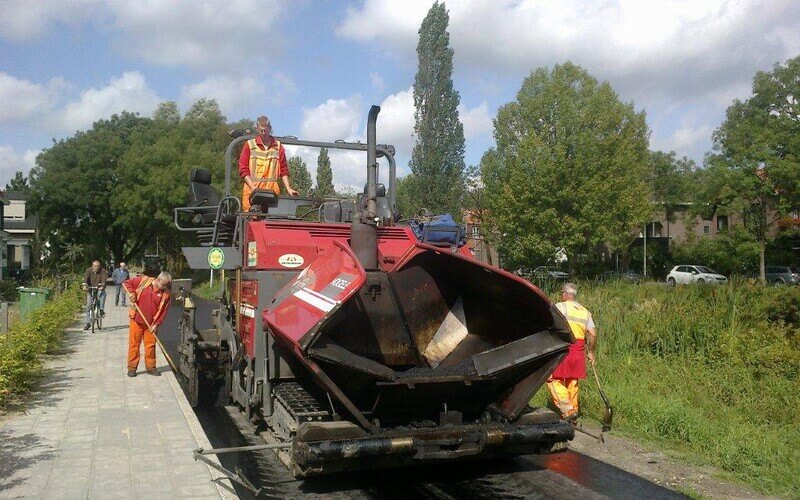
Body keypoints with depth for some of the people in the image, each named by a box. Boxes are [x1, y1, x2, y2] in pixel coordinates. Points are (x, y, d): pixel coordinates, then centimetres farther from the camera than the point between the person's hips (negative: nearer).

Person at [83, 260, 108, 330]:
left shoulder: (103, 271, -9)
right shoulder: (88, 270, -6)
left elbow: (104, 279, -25)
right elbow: (86, 278, -22)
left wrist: (102, 286, -44)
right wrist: (85, 285, -41)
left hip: (99, 289, -2)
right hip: (90, 289, 2)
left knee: (102, 293, -37)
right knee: (88, 305, -2)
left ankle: (101, 310, -31)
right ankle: (88, 323, 8)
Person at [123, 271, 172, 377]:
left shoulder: (166, 293, -4)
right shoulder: (143, 281, -7)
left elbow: (164, 311, -3)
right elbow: (127, 283, 5)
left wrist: (156, 324, -9)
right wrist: (131, 292, -13)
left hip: (151, 324, 1)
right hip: (136, 321, -1)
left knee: (150, 345, 5)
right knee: (134, 344, 3)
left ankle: (151, 367, 18)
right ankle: (132, 368, 13)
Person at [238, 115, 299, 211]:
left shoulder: (278, 146, 14)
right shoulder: (250, 145, 9)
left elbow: (284, 170, 14)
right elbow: (243, 170, 4)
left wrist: (288, 188, 3)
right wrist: (253, 188, -9)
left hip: (272, 191, 1)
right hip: (252, 190, -1)